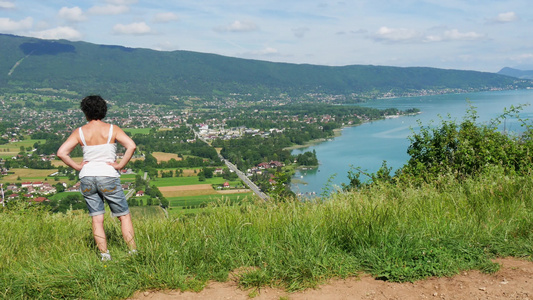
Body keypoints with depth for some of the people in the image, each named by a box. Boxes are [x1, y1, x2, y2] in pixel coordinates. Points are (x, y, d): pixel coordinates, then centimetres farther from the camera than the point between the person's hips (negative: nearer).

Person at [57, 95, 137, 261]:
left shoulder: (79, 132, 1)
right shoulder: (112, 129, -3)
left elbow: (61, 152, -6)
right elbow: (131, 146, -16)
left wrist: (77, 166, 1)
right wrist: (120, 165, -9)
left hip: (87, 177, 2)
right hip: (109, 177, -2)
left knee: (97, 219, 9)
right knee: (124, 215, 9)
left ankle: (105, 255, 7)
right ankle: (133, 251, 4)